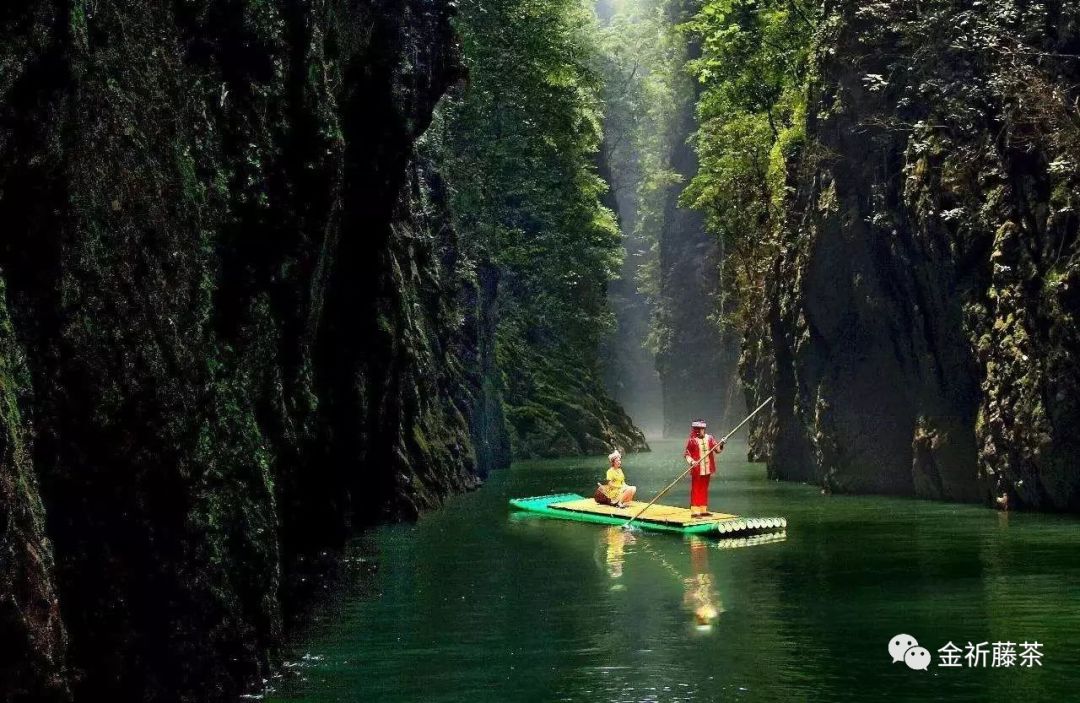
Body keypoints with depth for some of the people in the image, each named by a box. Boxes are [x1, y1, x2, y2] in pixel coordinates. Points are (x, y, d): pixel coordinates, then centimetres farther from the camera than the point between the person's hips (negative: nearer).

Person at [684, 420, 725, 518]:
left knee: (704, 490, 14)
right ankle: (695, 511, 2)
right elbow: (686, 454, -7)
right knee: (696, 490, -2)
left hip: (707, 469, 6)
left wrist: (721, 445, -18)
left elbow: (717, 450, 2)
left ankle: (703, 510, 23)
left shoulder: (709, 438, 4)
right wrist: (691, 461, -23)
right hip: (697, 470, -6)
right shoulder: (692, 440, -11)